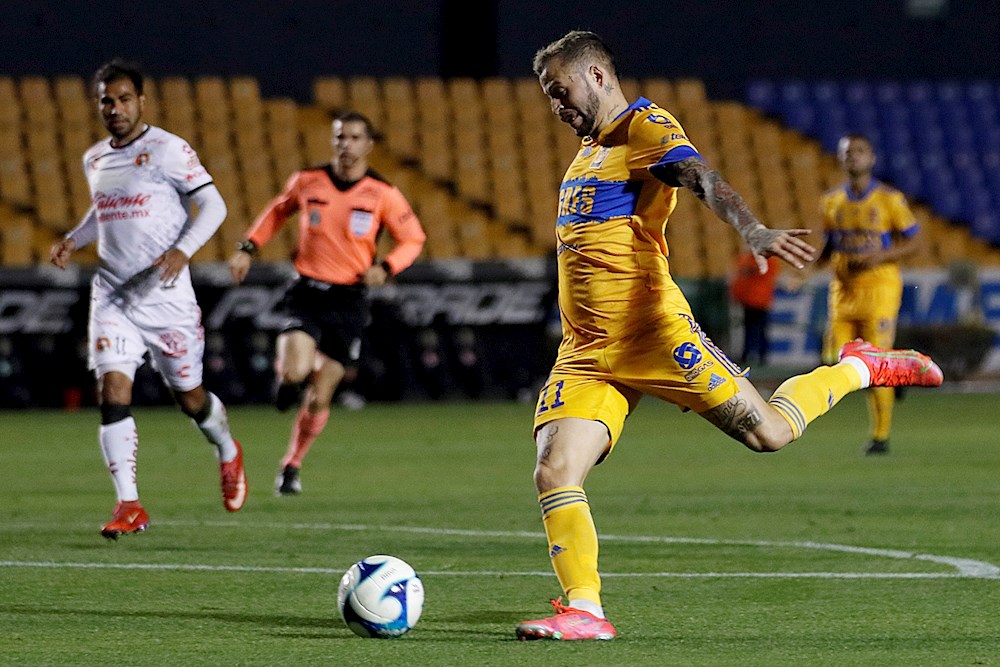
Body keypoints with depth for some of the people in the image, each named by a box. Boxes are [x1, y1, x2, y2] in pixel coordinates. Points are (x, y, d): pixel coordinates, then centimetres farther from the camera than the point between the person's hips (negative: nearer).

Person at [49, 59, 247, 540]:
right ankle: (128, 505, -14)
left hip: (164, 294, -4)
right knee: (112, 391, -13)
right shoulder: (94, 159, 12)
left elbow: (212, 205, -7)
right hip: (111, 294, 4)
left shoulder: (169, 150, -7)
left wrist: (183, 250, -22)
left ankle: (227, 451, 40)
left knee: (189, 396, 7)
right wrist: (74, 239, 10)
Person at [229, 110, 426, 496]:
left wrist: (386, 268, -11)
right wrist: (248, 248, 9)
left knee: (318, 401, 2)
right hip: (307, 294, 0)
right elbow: (277, 211, 19)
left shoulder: (382, 195, -4)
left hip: (347, 301, 0)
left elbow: (413, 239, 6)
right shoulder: (307, 182, 0)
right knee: (295, 372, -25)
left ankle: (292, 465, 25)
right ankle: (289, 378, 13)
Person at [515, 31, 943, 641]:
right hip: (585, 355, 7)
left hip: (653, 335, -7)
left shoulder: (645, 127, -5)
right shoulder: (590, 147, 21)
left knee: (768, 432, -4)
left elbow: (704, 179, -23)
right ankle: (584, 610, -9)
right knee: (554, 473, -12)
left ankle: (859, 369, 21)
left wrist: (753, 230, -42)